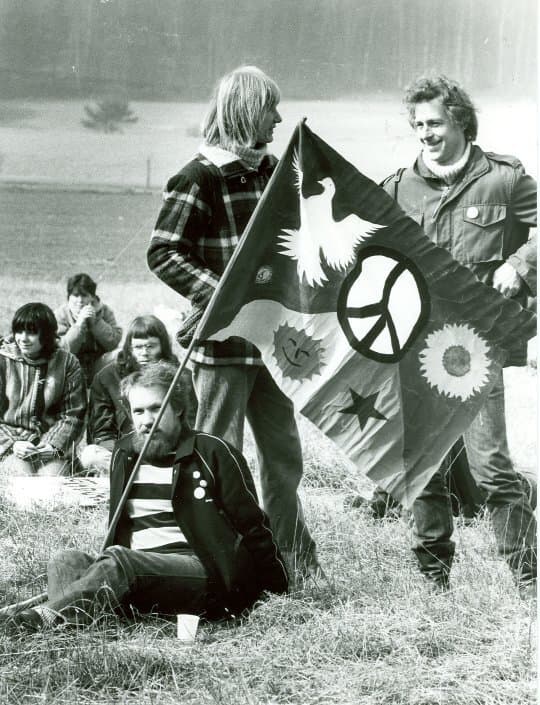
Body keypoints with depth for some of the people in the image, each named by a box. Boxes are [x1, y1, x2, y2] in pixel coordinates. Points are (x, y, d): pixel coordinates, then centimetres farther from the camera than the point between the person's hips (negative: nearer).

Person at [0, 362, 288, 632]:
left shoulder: (211, 453, 3)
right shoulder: (124, 453, 19)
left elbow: (252, 525, 4)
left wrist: (277, 587, 3)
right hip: (135, 572, 6)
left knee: (119, 560, -33)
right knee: (68, 562, -22)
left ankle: (45, 616, -49)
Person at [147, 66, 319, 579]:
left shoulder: (273, 170, 12)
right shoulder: (199, 178, -11)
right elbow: (162, 253, -14)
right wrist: (220, 293, -21)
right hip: (223, 339, -7)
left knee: (284, 454, 14)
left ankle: (293, 559, 25)